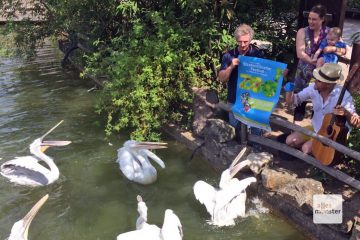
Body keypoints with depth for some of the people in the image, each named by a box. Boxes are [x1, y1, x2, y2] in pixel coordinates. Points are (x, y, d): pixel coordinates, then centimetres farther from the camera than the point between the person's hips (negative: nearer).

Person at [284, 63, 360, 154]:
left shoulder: (343, 96, -28)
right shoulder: (313, 88, -13)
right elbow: (291, 101, -3)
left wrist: (346, 113, -47)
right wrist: (289, 91, -25)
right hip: (314, 128, 5)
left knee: (306, 148, -22)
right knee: (290, 141, -8)